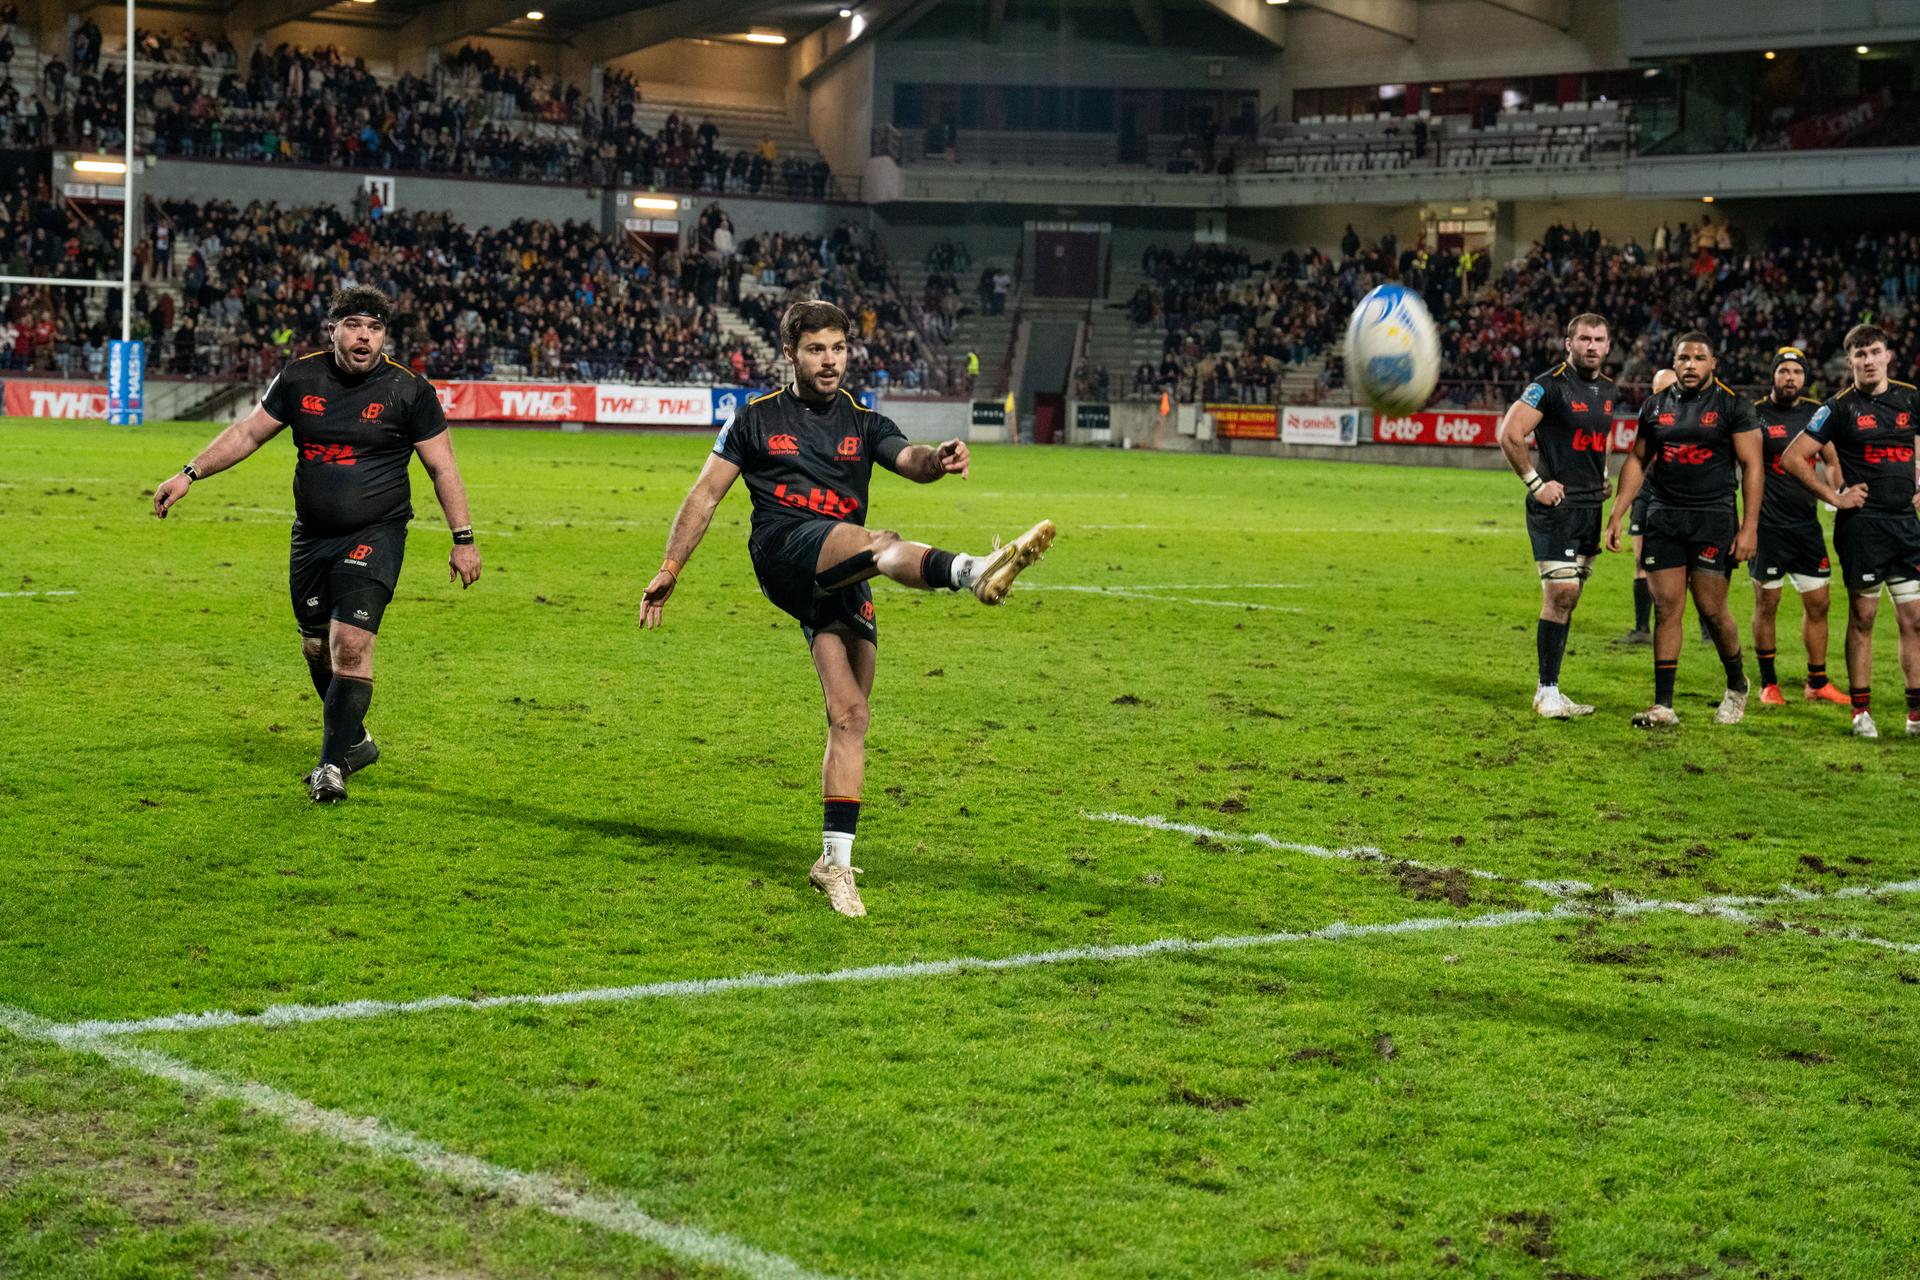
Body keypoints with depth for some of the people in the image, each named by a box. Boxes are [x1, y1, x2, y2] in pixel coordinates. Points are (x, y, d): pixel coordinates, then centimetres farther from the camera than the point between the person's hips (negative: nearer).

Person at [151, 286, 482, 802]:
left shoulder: (409, 389, -7)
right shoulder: (300, 378, 1)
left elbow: (442, 468, -1)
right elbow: (248, 433, 12)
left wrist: (463, 540, -4)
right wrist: (189, 475, 7)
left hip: (375, 537, -4)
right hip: (312, 536, 4)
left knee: (351, 642, -17)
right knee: (316, 647, 12)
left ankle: (333, 765, -11)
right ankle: (354, 740, 35)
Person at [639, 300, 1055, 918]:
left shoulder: (863, 423, 19)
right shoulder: (757, 417, 15)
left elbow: (910, 460, -1)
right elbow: (706, 494, 16)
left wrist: (938, 460, -24)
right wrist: (669, 569, 9)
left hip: (841, 584, 4)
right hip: (782, 550, -4)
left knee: (849, 717, -4)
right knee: (880, 543, -35)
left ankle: (835, 861, 3)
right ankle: (974, 571, -67)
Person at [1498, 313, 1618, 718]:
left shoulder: (1609, 390, 13)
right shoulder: (1549, 386, -11)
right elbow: (1510, 434, -16)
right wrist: (1535, 482, -15)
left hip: (1590, 506, 8)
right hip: (1556, 504, -7)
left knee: (1567, 599, 9)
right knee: (1560, 594, -13)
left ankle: (1549, 691, 14)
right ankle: (1548, 692, -7)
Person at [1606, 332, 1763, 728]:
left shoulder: (1732, 406, -2)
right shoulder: (1656, 406, 11)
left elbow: (1751, 466, -4)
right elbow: (1637, 461, 15)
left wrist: (1749, 527, -10)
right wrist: (1616, 516, 8)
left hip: (1714, 517, -4)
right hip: (1664, 517, 4)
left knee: (1711, 609, -4)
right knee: (1666, 608, 0)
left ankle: (1737, 686, 20)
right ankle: (1663, 705, 1)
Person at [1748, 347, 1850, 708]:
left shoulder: (1815, 413, 8)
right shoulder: (1757, 415, -6)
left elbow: (1832, 461, 18)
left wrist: (1840, 494, 2)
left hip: (1807, 523, 5)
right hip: (1769, 525, -5)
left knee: (1817, 603, 7)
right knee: (1766, 604, 3)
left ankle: (1817, 683, 18)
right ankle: (1768, 683, 14)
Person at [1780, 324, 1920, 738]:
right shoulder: (1841, 407, -3)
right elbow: (1793, 458, -3)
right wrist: (1834, 496, -6)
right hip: (1862, 524, -4)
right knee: (1862, 618, 2)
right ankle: (1861, 711, 8)